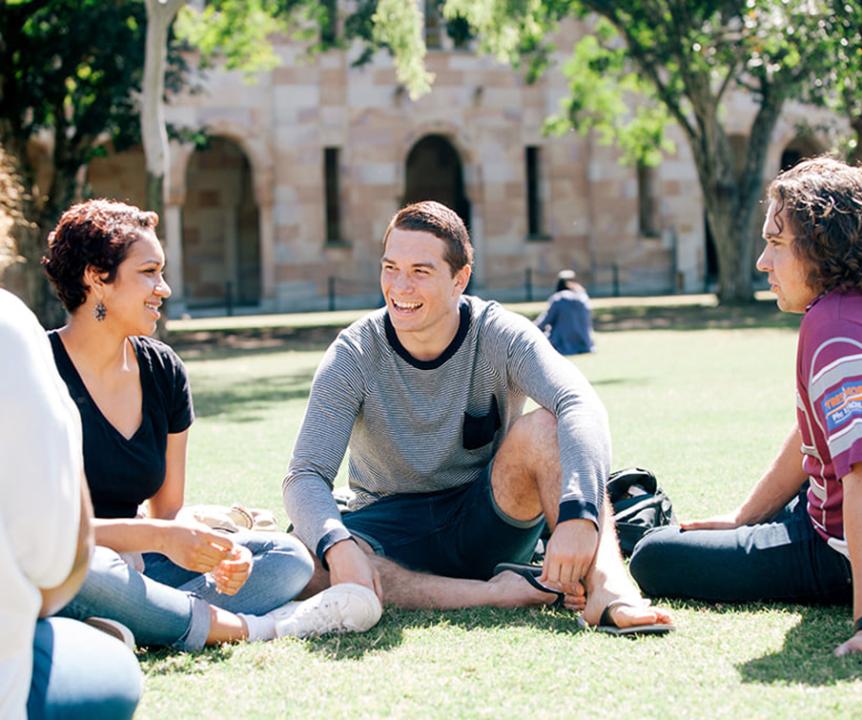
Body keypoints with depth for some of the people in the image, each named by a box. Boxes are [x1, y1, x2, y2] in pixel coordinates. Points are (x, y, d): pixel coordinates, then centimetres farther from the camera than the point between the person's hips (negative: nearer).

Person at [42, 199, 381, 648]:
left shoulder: (163, 371, 8)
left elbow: (169, 512, 9)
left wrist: (215, 550, -14)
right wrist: (160, 537, -27)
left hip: (134, 567, 7)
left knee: (288, 557, -3)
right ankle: (248, 628, -19)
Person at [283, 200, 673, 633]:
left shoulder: (500, 337, -13)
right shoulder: (353, 357, -10)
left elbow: (581, 406, -31)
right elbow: (305, 475, -17)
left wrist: (578, 515, -50)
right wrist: (338, 547, -41)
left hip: (489, 527, 0)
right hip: (395, 534, 1)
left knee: (546, 426, -28)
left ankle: (607, 585, -46)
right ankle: (497, 592, -35)